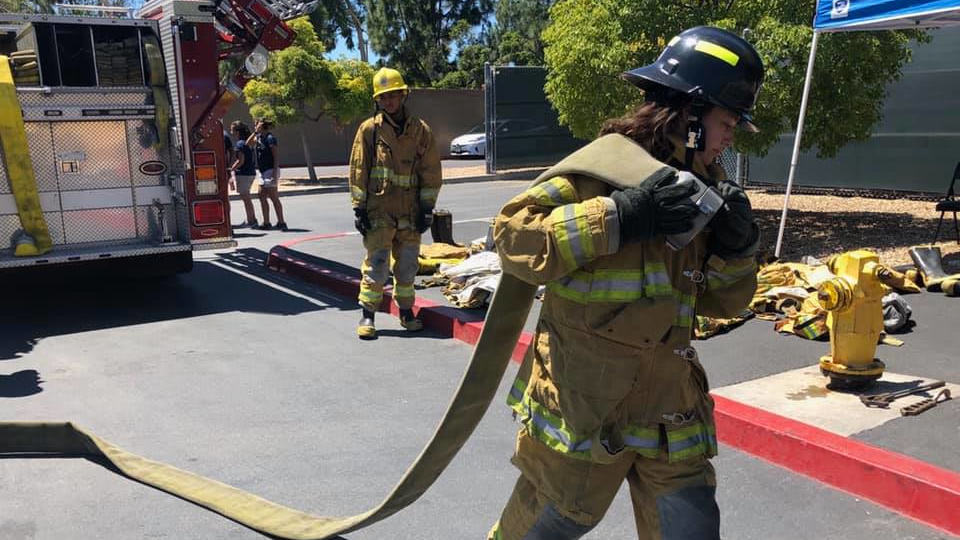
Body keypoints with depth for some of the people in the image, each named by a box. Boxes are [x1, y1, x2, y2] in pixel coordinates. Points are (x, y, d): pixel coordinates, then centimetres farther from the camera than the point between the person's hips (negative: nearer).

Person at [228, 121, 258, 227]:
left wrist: (230, 170, -13)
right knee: (246, 197, 17)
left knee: (245, 197, -1)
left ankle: (250, 221, 4)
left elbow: (241, 161, -20)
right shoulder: (247, 141, 12)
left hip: (243, 173, -9)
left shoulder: (240, 143, -15)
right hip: (250, 172, 9)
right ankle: (253, 220, 22)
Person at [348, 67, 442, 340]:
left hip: (410, 211, 3)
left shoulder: (421, 130, 4)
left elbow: (431, 171, 6)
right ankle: (367, 316, 6)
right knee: (376, 264, -4)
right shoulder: (369, 129, -1)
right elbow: (358, 170, 0)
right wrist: (359, 208, -5)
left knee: (407, 264, 11)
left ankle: (406, 312, 24)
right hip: (379, 209, -2)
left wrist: (427, 207, 1)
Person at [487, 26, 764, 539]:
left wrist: (735, 246, -8)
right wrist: (619, 217, -30)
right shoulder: (601, 169, -15)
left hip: (667, 408, 6)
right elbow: (513, 239, -25)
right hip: (581, 401, -6)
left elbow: (721, 300, 12)